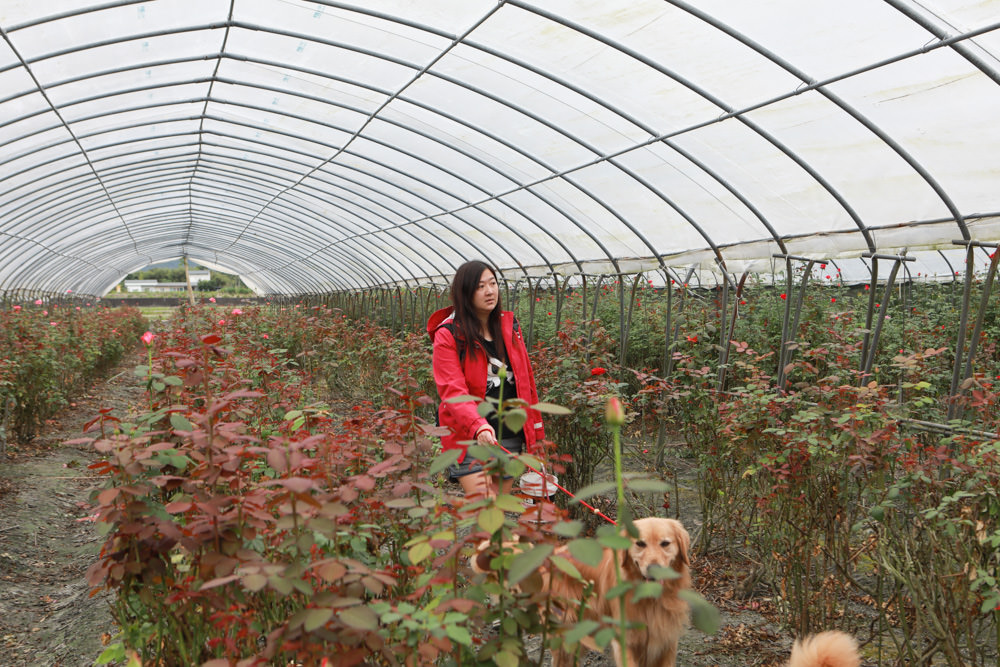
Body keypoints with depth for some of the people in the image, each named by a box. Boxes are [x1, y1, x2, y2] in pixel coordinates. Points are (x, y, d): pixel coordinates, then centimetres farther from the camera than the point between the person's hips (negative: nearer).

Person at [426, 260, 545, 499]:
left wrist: (535, 430, 15)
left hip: (510, 437, 5)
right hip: (469, 437, -5)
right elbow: (452, 391, -18)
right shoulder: (448, 336, -8)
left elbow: (526, 379, 15)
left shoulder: (509, 326, 9)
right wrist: (478, 427, -35)